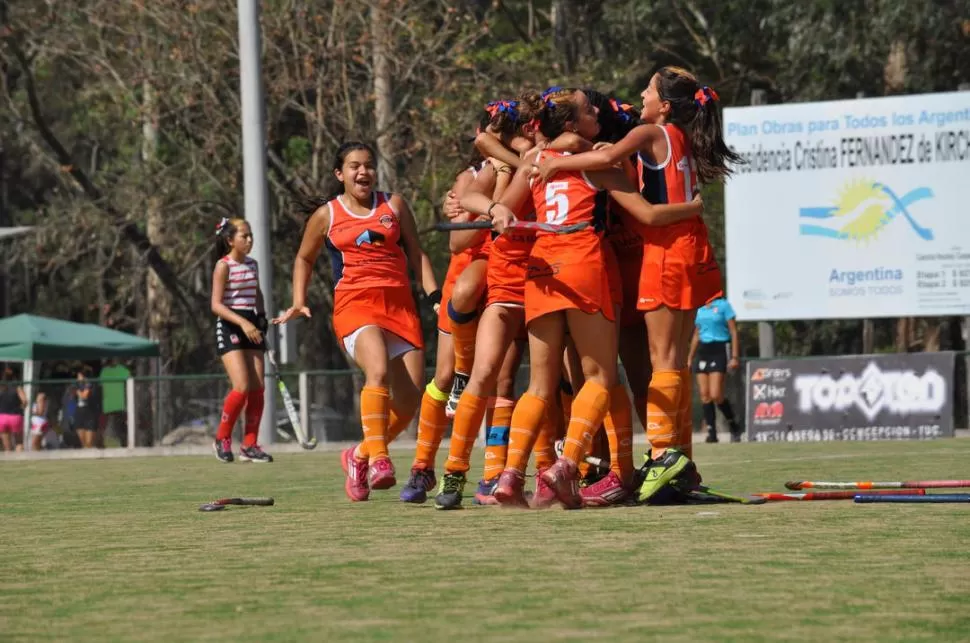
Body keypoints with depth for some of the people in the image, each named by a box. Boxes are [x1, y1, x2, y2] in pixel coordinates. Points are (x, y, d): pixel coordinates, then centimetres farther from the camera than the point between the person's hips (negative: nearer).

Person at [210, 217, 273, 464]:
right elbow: (216, 304, -15)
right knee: (242, 387, -17)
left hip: (252, 328, 7)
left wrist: (262, 318, 14)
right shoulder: (223, 266, -8)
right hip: (229, 327, -7)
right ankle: (222, 438, 1)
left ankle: (250, 445, 5)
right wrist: (242, 323, -24)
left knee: (258, 387, -1)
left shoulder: (253, 265, 12)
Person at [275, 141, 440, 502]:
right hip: (354, 303, -3)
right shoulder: (327, 215, 10)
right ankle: (378, 460, -40)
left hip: (399, 304, 3)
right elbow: (304, 258, 23)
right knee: (378, 370, -33)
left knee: (409, 400, -5)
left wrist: (435, 297, 4)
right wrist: (298, 302, 11)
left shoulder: (394, 205, 13)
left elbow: (416, 254, 16)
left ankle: (360, 456, 19)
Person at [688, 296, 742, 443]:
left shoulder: (723, 305, -3)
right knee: (704, 395, -2)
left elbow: (733, 332, -5)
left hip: (719, 350, -6)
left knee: (716, 395, -14)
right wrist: (690, 358, 20)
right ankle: (711, 432, 1)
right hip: (702, 351, 6)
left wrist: (734, 357, -13)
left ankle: (734, 427, 5)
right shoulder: (700, 309, 14)